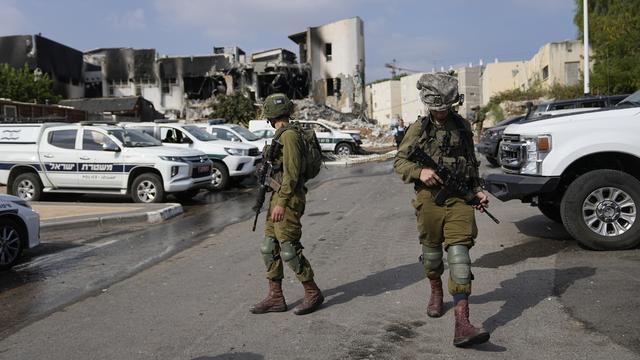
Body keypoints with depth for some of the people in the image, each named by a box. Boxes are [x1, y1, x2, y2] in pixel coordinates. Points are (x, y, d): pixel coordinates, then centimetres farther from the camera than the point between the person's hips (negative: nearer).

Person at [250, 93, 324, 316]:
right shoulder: (281, 136, 15)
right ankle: (275, 297, 17)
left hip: (288, 199, -10)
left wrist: (281, 203, -23)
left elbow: (291, 172, -21)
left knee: (289, 249, -5)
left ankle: (313, 293, 9)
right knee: (269, 247, 10)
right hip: (279, 197, 10)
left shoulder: (289, 135, -15)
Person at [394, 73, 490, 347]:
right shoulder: (418, 128, 4)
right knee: (432, 250, 13)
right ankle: (436, 291, 44)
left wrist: (477, 189, 12)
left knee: (459, 253, -11)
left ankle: (462, 323, -16)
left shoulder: (462, 126, 12)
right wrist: (419, 172, -15)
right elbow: (399, 162, 4)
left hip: (459, 198, 1)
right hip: (430, 197, 0)